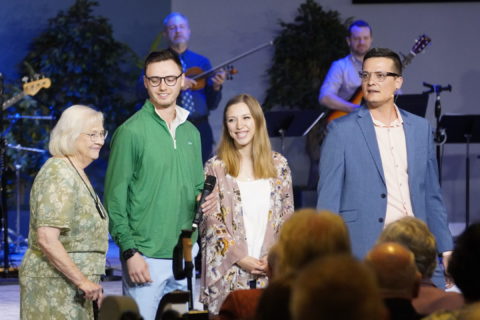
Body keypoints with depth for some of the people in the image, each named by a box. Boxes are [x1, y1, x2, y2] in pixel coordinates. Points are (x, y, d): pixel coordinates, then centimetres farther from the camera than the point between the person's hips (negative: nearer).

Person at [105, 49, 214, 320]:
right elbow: (115, 198, -9)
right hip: (145, 257, -6)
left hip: (185, 255, 6)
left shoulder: (191, 132, 13)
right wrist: (130, 251, -14)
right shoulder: (131, 131, -7)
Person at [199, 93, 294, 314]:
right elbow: (212, 222, -1)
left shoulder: (278, 165, 9)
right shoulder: (215, 167, 3)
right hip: (229, 273, -2)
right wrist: (240, 258, -10)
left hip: (271, 271, 2)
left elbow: (287, 218, 10)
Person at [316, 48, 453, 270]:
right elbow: (328, 199, 0)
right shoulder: (341, 130, 1)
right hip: (363, 250, -3)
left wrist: (446, 250, 11)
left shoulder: (421, 128, 13)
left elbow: (431, 196, 16)